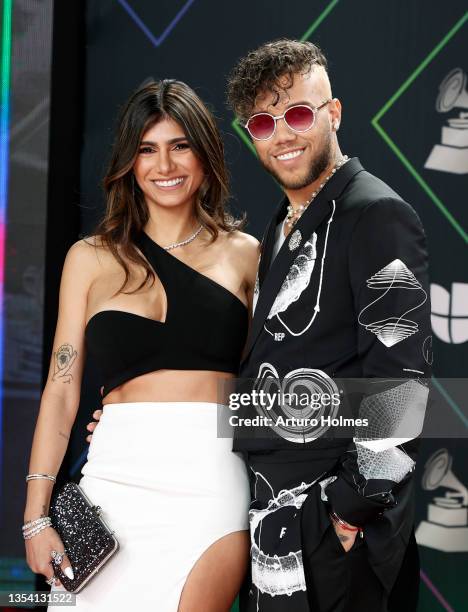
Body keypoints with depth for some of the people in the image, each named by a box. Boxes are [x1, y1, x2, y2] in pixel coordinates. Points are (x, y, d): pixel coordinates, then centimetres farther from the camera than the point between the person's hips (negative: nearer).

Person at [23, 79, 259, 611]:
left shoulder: (243, 255, 10)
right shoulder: (92, 258, 10)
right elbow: (60, 391, 7)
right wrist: (36, 516, 1)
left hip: (212, 485, 0)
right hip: (117, 482, 0)